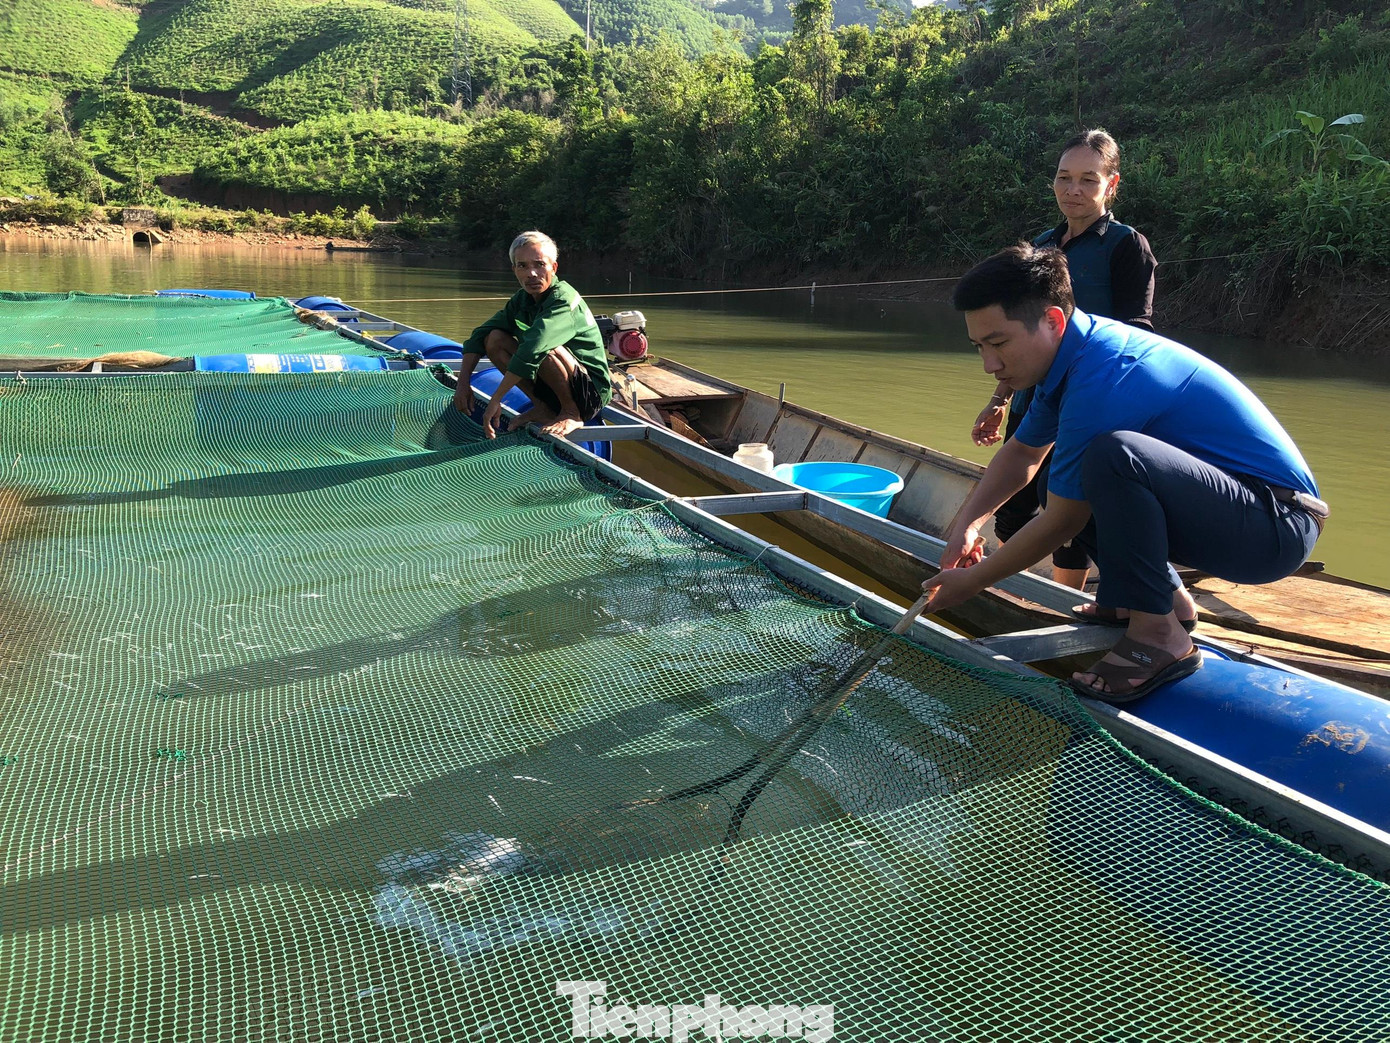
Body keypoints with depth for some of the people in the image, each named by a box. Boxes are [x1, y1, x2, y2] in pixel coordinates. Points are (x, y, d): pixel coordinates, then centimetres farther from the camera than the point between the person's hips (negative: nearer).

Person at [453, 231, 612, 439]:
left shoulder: (564, 300, -23)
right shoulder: (522, 300, 2)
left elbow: (532, 351, -36)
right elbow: (479, 336, 6)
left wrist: (496, 399, -36)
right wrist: (463, 383, -7)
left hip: (591, 392, -7)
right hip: (552, 390, 8)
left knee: (543, 348, -35)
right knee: (494, 338, -5)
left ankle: (572, 414, -11)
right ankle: (542, 408, 2)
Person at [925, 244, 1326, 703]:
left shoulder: (1101, 380, -26)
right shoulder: (1070, 351, 3)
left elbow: (1061, 524, -18)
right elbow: (1022, 454, 18)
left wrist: (970, 582, -7)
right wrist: (965, 525, 4)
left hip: (1278, 523, -10)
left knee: (1112, 454, -34)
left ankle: (1158, 634, -19)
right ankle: (1165, 595, 18)